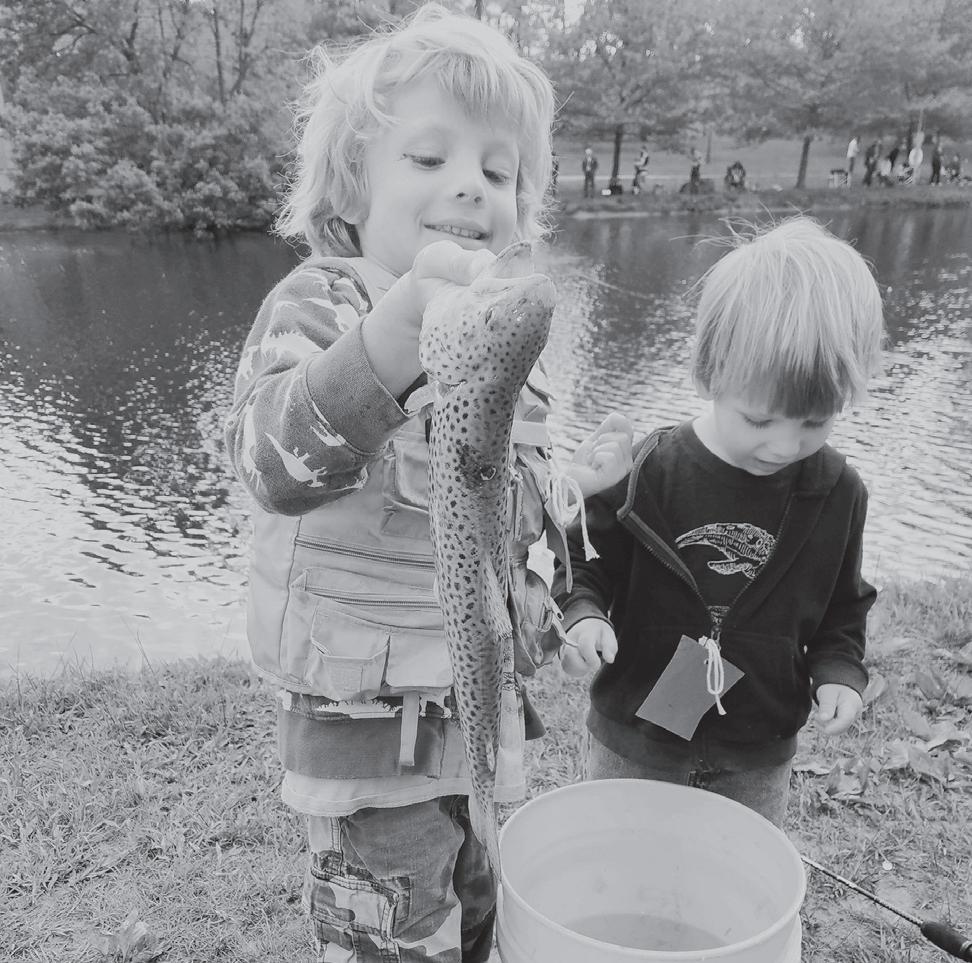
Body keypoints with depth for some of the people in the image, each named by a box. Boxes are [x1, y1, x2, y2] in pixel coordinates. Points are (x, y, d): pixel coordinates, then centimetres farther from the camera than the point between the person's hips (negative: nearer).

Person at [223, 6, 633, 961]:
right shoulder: (319, 304, -17)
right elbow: (276, 464, -40)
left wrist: (570, 482, 2)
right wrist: (403, 322, -52)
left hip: (483, 704, 7)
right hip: (368, 728, -7)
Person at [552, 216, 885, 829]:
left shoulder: (837, 493, -9)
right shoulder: (644, 473, -18)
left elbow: (841, 609, 6)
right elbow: (586, 563, -6)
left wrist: (839, 673, -10)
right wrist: (583, 616, -25)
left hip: (758, 758, 2)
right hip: (635, 737, -1)